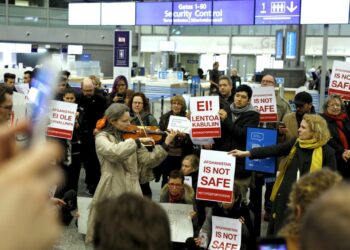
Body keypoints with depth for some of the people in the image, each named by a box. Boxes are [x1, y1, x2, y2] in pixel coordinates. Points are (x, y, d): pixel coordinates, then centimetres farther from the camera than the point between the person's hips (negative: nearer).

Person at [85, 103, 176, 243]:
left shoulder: (130, 137, 10)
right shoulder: (102, 137, -4)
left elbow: (147, 160, 3)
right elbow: (114, 152, -26)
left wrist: (165, 144, -5)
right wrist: (138, 141, -22)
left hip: (132, 192, 4)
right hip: (111, 193, -4)